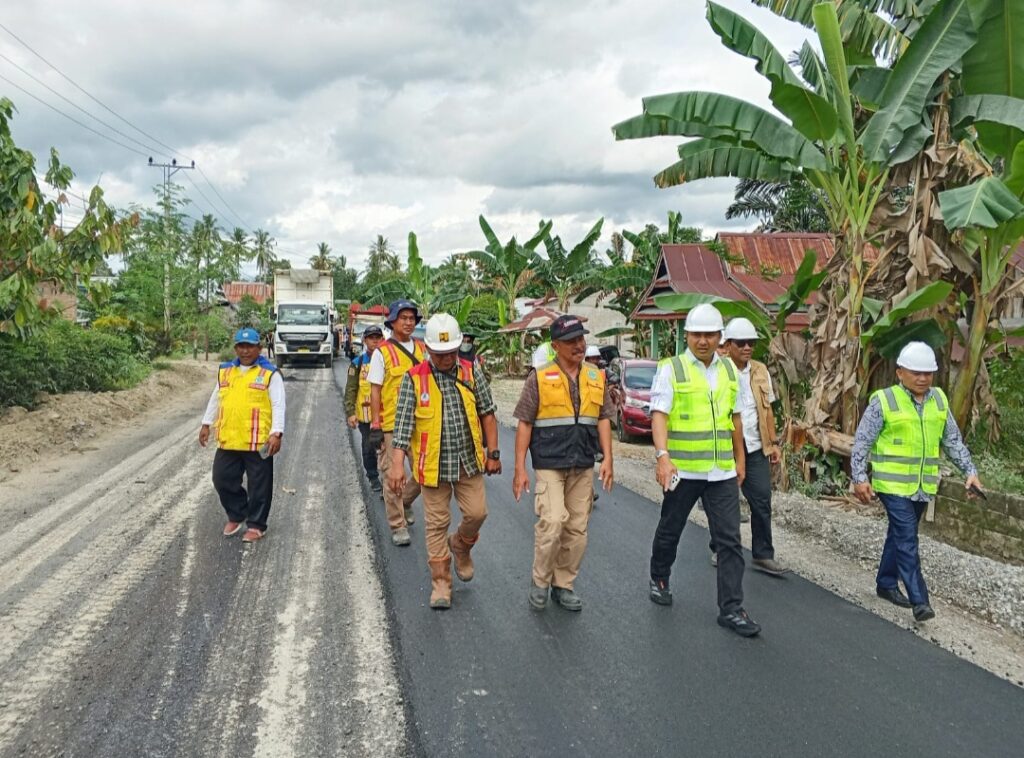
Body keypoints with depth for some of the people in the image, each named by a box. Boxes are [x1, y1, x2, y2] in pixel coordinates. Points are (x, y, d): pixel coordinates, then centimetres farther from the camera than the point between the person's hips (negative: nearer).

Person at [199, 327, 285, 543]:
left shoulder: (270, 373, -5)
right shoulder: (225, 371, 12)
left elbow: (278, 406, -10)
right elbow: (215, 400, 22)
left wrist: (276, 433, -19)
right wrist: (206, 424, 18)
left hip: (258, 442, -5)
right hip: (228, 441, 5)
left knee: (258, 486, 4)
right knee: (223, 480, 12)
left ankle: (256, 525, 18)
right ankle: (236, 516, 33)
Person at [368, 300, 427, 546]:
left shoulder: (422, 349, 8)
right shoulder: (382, 352, -4)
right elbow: (375, 390, -4)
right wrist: (375, 425, -9)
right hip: (391, 424, -4)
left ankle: (404, 502, 35)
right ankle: (398, 526, 14)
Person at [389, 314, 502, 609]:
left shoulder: (471, 372, 1)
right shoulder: (414, 379, -8)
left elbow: (487, 414, 6)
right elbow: (402, 424, -13)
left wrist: (493, 453, 4)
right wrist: (397, 464, -22)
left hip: (468, 460, 2)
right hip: (433, 463, -2)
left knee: (476, 512, 3)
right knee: (436, 523, 5)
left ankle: (460, 546, 37)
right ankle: (441, 583, 18)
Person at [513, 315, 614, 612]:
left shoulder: (596, 379, 9)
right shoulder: (539, 379, -3)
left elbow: (603, 419, 9)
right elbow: (524, 424, -2)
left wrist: (607, 458, -2)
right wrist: (520, 468, -7)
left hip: (583, 467, 4)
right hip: (549, 465, -4)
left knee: (577, 530, 8)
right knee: (552, 522, -16)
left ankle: (564, 585, 24)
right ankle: (540, 581, 6)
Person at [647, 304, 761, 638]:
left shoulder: (730, 370, 10)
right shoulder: (671, 369, -7)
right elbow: (659, 415, -16)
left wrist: (740, 459, 19)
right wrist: (662, 456, -28)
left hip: (722, 472, 4)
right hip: (682, 470, -3)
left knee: (729, 539, 1)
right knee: (669, 531, 14)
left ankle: (731, 609, 7)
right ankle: (659, 579, 39)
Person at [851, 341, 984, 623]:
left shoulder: (939, 399, 7)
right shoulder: (883, 401, -10)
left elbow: (953, 440, 14)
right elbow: (862, 442, -8)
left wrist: (970, 471, 7)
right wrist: (859, 477, -13)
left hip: (922, 485, 6)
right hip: (893, 483, -6)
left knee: (900, 534, 17)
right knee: (907, 538, -8)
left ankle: (886, 583, 31)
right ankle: (919, 600, -5)